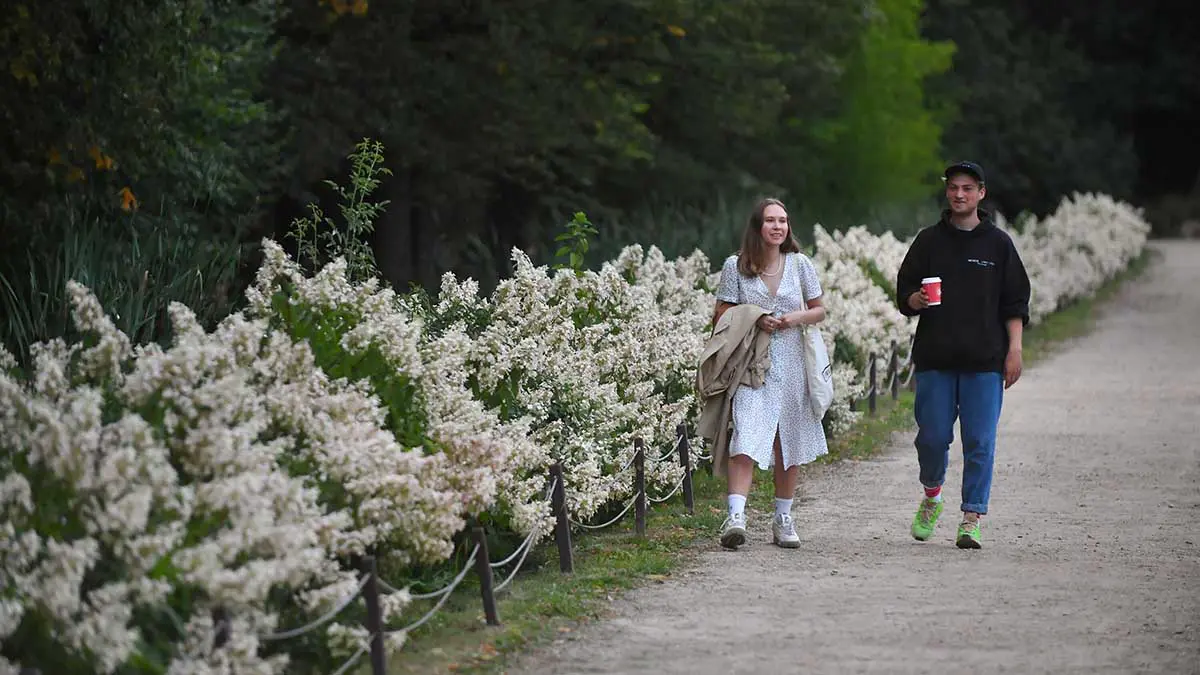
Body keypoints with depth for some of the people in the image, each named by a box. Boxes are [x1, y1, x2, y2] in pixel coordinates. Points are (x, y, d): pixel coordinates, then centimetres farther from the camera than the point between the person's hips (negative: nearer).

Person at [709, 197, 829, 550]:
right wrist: (755, 320, -13)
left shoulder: (800, 264, 7)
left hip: (791, 365, 3)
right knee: (746, 439, -18)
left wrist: (797, 317, -7)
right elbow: (721, 315, 4)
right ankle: (735, 517, -27)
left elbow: (819, 311, 14)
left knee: (789, 443, 8)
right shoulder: (736, 266, 2)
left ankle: (783, 519, 20)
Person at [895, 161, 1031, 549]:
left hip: (984, 361, -1)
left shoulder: (998, 243, 7)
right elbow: (903, 293, 11)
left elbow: (1015, 303, 7)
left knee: (980, 442, -3)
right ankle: (932, 495, 26)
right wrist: (917, 299, -12)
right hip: (935, 360, 1)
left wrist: (1014, 350, -2)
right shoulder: (928, 241, 10)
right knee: (932, 437, 0)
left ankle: (971, 519, 1)